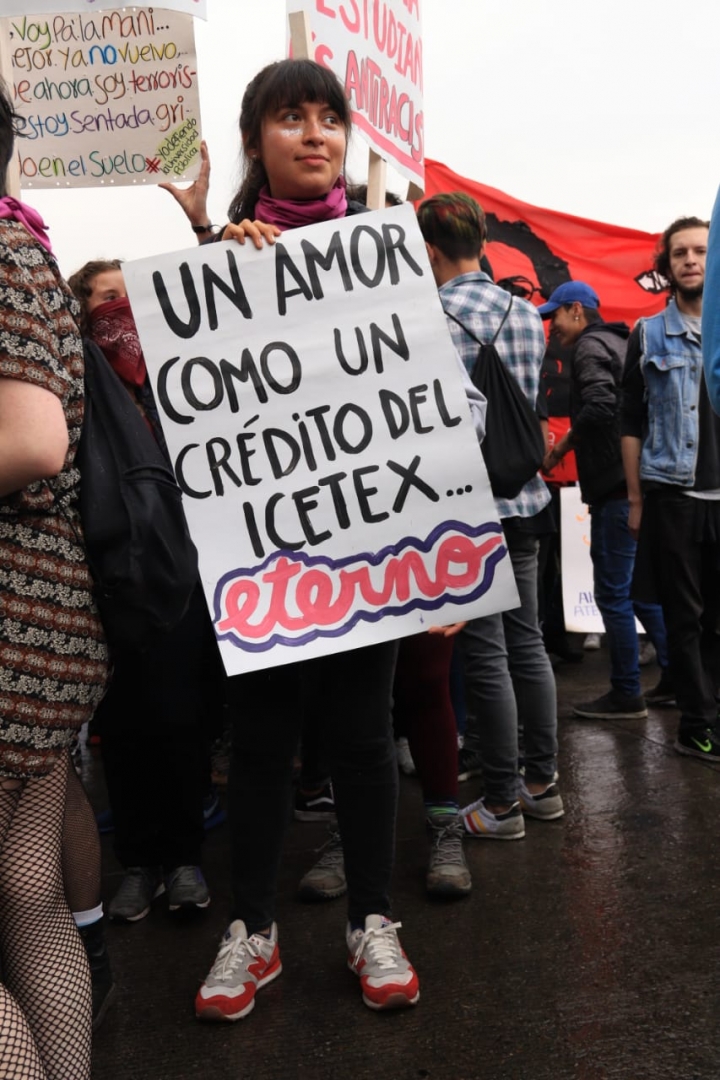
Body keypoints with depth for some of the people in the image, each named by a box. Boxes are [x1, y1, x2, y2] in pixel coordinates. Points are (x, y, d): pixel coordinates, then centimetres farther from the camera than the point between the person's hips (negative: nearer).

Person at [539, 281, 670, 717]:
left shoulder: (590, 346, -8)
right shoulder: (618, 341, 20)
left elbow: (598, 407, -24)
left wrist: (562, 446, -10)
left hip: (616, 486, -10)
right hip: (637, 480, 10)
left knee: (614, 592, -2)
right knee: (639, 586, 16)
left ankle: (627, 695, 6)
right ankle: (677, 676, 22)